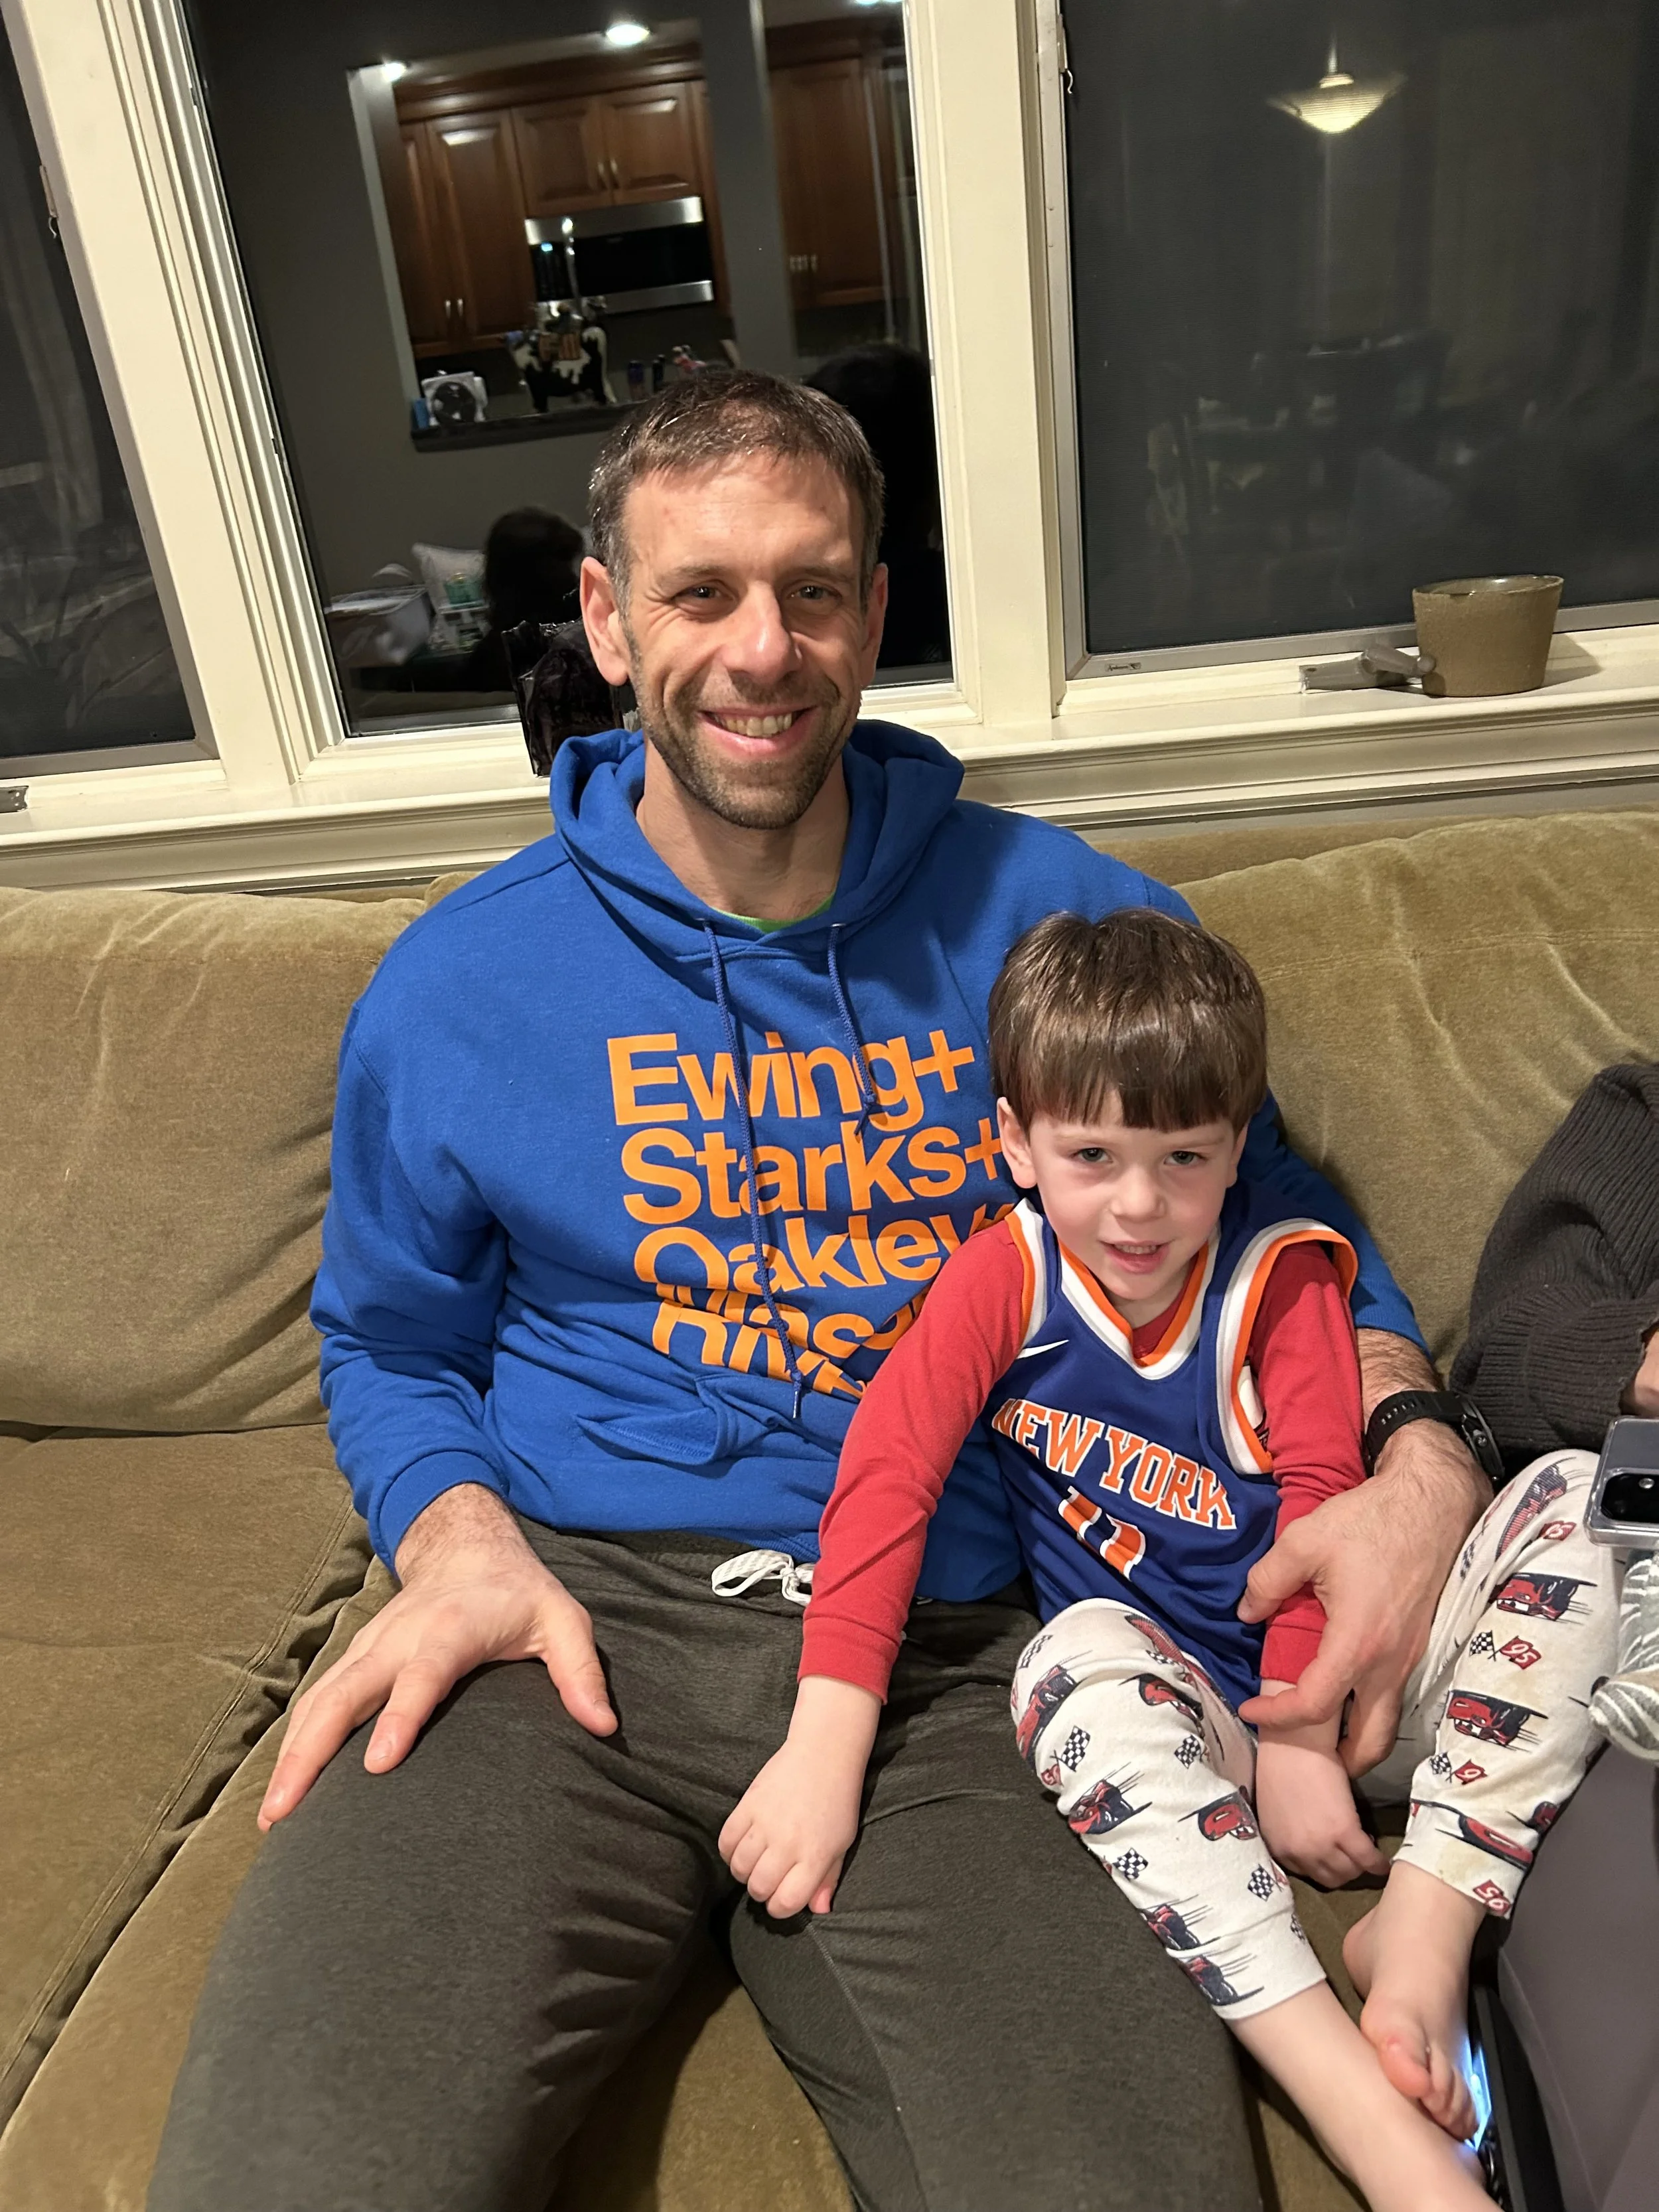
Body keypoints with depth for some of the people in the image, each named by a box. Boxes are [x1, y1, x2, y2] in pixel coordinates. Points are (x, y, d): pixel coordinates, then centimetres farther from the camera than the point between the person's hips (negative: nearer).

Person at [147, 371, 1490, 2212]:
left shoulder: (1066, 922, 6)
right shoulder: (456, 986, 7)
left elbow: (1269, 1205, 16)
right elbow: (390, 1343, 16)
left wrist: (1416, 1449, -2)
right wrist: (462, 1535, -5)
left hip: (950, 1653, 1)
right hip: (572, 1613, 1)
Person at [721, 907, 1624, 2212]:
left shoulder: (1282, 1272, -5)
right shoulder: (1005, 1276, -7)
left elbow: (1323, 1504, -9)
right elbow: (887, 1471, -18)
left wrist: (1300, 1738, -18)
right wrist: (825, 1745, -30)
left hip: (1331, 1683, 2)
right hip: (1173, 1706, -1)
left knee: (1571, 1505, -18)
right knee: (1084, 1655, -36)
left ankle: (1426, 1928, -23)